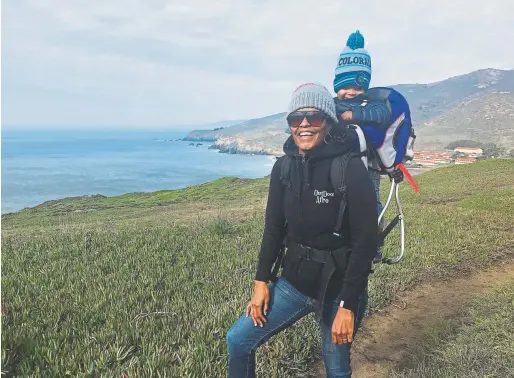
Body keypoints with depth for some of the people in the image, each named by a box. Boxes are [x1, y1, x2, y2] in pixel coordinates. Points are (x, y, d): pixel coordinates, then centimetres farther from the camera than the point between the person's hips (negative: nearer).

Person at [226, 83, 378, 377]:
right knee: (238, 340, 5)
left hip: (338, 287, -4)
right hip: (294, 281, 5)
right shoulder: (283, 167, -2)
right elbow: (274, 228, 6)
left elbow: (366, 241, -17)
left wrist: (348, 306, -17)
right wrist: (261, 281, 3)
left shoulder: (351, 169, -18)